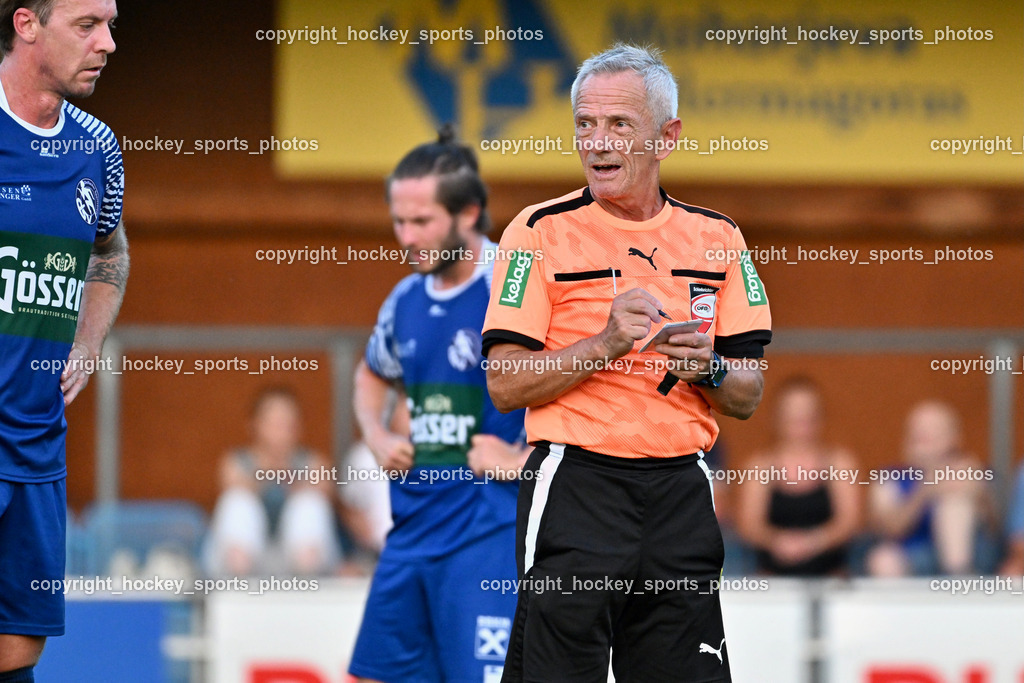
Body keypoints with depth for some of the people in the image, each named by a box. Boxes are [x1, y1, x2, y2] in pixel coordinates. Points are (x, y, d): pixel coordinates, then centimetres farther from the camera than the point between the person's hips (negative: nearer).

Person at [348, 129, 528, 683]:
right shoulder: (407, 300, 12)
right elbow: (373, 376, 34)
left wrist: (526, 457, -18)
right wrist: (379, 438, 14)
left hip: (491, 529, -8)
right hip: (413, 530, 8)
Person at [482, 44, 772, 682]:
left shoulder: (717, 238, 10)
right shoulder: (542, 231, -1)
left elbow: (748, 396, 11)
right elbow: (506, 384, -6)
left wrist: (707, 370, -10)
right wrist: (606, 345, -18)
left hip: (682, 488, 3)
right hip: (575, 481, -3)